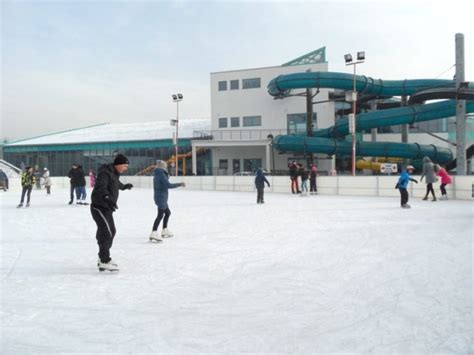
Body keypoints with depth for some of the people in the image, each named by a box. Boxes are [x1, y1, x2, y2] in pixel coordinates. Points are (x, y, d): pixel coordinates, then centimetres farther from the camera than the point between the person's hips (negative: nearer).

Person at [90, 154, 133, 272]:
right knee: (107, 233, -14)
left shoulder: (114, 173, 13)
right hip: (99, 207, -11)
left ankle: (103, 258, 31)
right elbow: (100, 187, -37)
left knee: (111, 231, 17)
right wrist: (107, 197, -54)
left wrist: (124, 186, 54)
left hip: (106, 208, 11)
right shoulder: (105, 173, -19)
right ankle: (104, 261, -11)